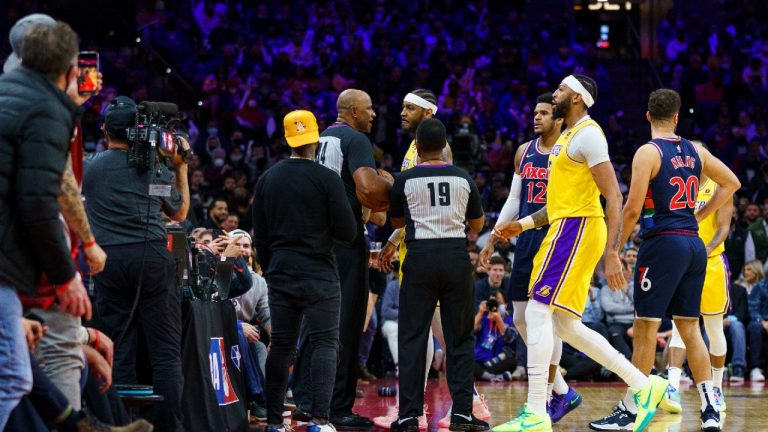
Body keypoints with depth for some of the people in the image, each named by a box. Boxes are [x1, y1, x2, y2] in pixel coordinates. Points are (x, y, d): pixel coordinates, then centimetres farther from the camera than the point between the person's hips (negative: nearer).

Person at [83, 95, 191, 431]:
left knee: (119, 350, 5)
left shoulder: (88, 167, 6)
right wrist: (181, 167, 29)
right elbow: (180, 213, 24)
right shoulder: (156, 168, 8)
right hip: (152, 255, -1)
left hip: (108, 259, 1)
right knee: (165, 350, 0)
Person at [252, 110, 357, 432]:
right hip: (319, 276, -5)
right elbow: (348, 232, -8)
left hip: (280, 275, 5)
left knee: (281, 346, 10)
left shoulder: (267, 180, 7)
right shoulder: (327, 179, -8)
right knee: (325, 344, -3)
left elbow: (260, 238, 11)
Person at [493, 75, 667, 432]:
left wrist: (611, 254, -23)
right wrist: (523, 224, 19)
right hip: (567, 228, 10)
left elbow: (613, 197, -17)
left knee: (538, 311, -13)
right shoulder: (568, 136, 20)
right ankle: (645, 385, 13)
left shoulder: (587, 134, -11)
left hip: (576, 229, -10)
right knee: (566, 325, 9)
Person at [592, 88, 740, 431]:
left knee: (645, 326, -3)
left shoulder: (648, 152, -9)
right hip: (694, 244, 7)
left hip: (663, 242, -6)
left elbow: (632, 208, -14)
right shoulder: (695, 151, 11)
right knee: (689, 327, 11)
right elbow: (731, 184, 22)